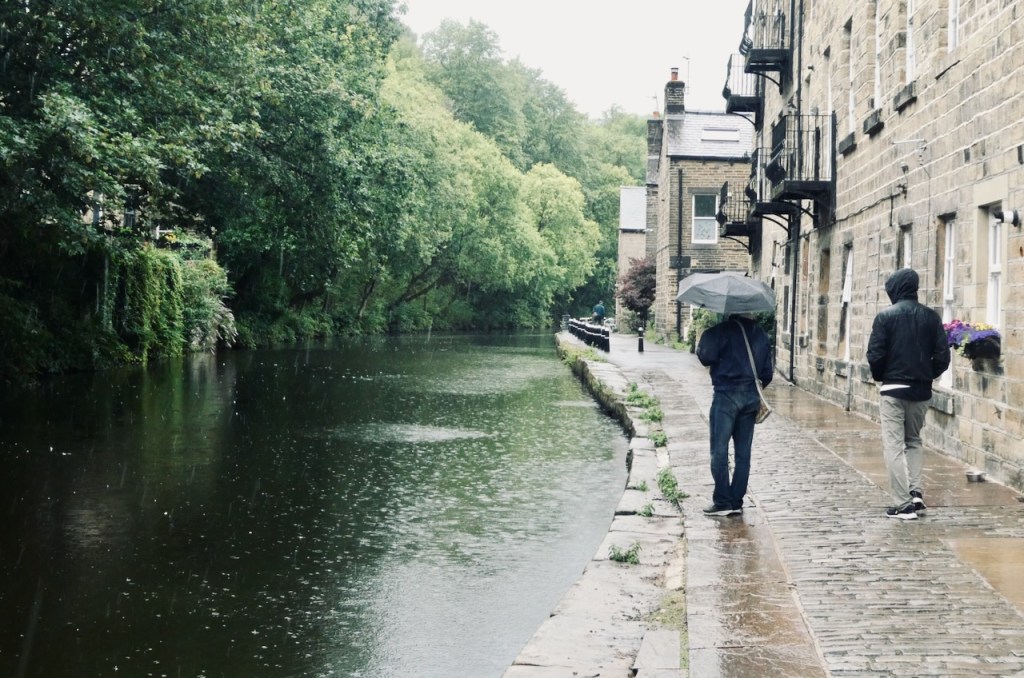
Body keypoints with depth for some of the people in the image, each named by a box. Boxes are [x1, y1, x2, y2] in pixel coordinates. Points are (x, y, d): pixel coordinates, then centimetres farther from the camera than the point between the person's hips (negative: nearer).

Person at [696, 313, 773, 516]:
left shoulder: (722, 330, -9)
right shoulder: (761, 335, 11)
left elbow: (705, 357, -14)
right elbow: (767, 372, 14)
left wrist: (705, 337, 4)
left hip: (726, 395, -6)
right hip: (751, 397, 6)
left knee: (719, 451, -1)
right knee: (743, 453, 9)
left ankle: (722, 502, -4)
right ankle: (736, 502, 11)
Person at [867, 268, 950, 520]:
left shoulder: (886, 316, -8)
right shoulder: (931, 317, 2)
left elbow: (875, 355, -12)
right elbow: (942, 357, 0)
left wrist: (880, 376, 7)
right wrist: (926, 375, 15)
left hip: (893, 388, -4)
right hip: (921, 390, 4)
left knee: (894, 445, 1)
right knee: (913, 441, 21)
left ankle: (903, 504, -4)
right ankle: (915, 492, 9)